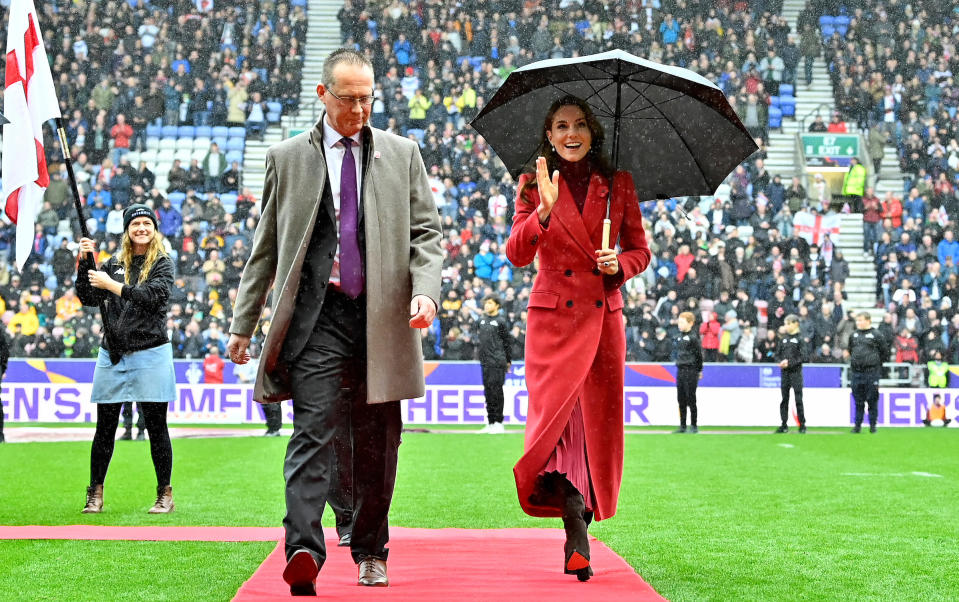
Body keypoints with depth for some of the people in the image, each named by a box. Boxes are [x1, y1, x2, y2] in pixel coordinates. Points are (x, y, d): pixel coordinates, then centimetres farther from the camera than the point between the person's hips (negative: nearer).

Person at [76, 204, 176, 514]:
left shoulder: (162, 264, 3)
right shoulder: (113, 264, 13)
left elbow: (150, 297, -13)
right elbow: (89, 298, 6)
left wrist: (110, 284, -11)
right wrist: (85, 262, -3)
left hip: (150, 354, -3)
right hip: (112, 354, 3)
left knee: (156, 427, 0)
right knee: (105, 428, 5)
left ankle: (165, 494, 8)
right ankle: (95, 493, 12)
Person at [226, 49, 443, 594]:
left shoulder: (402, 154, 11)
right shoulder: (288, 158, 9)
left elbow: (426, 233, 9)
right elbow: (266, 247, 12)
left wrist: (425, 292, -10)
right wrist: (243, 324, 10)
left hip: (382, 318, 2)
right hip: (317, 317, -2)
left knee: (377, 445, 8)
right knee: (313, 432, -14)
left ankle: (371, 551, 22)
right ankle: (304, 549, -24)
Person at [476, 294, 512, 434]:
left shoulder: (500, 321, -4)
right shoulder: (482, 320, 13)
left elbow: (507, 342, -1)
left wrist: (508, 360, 0)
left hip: (497, 361, -7)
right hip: (485, 362, 7)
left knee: (496, 390, -8)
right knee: (488, 391, 8)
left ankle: (498, 422, -5)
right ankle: (490, 422, 14)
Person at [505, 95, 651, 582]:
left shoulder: (618, 185, 7)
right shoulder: (534, 186, 4)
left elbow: (640, 249, 13)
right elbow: (517, 255, -7)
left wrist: (619, 264, -9)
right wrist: (544, 210, -22)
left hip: (603, 317, 2)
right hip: (552, 318, -2)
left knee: (599, 421, 4)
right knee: (554, 410, -16)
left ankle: (576, 536, 19)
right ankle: (577, 532, -13)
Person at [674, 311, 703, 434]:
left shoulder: (693, 337, -10)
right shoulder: (679, 337, 12)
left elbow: (699, 354, -7)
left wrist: (699, 371, -2)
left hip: (691, 370, -7)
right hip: (680, 370, 7)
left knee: (690, 399, -3)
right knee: (681, 400, 8)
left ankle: (694, 426, 5)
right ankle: (682, 426, 14)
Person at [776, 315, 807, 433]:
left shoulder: (800, 339, -4)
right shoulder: (783, 339, 12)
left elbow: (803, 357, -10)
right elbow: (778, 354, 16)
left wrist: (790, 363, -17)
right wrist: (781, 362, -4)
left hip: (796, 372, -5)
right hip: (785, 373, 5)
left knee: (798, 399, -4)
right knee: (784, 399, 6)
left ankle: (802, 425, 2)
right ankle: (784, 425, 11)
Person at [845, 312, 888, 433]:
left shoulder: (876, 335, -2)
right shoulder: (854, 335, 13)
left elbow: (885, 352, 2)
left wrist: (875, 362, 4)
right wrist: (847, 354, 10)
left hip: (871, 372, -4)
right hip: (856, 372, 4)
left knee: (872, 400, 1)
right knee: (858, 400, 7)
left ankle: (873, 425, 9)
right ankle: (858, 425, 12)